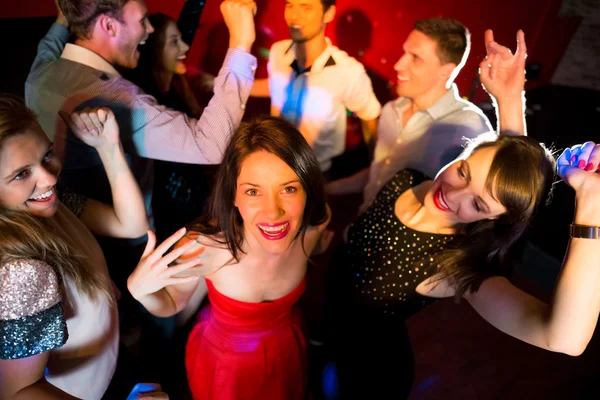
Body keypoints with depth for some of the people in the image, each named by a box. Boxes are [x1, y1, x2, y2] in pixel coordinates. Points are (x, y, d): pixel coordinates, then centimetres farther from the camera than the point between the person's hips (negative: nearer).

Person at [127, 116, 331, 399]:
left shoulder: (314, 227, -27)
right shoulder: (202, 246, -37)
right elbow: (170, 306, -17)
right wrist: (138, 288, -34)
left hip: (288, 350, 3)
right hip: (224, 363, -2)